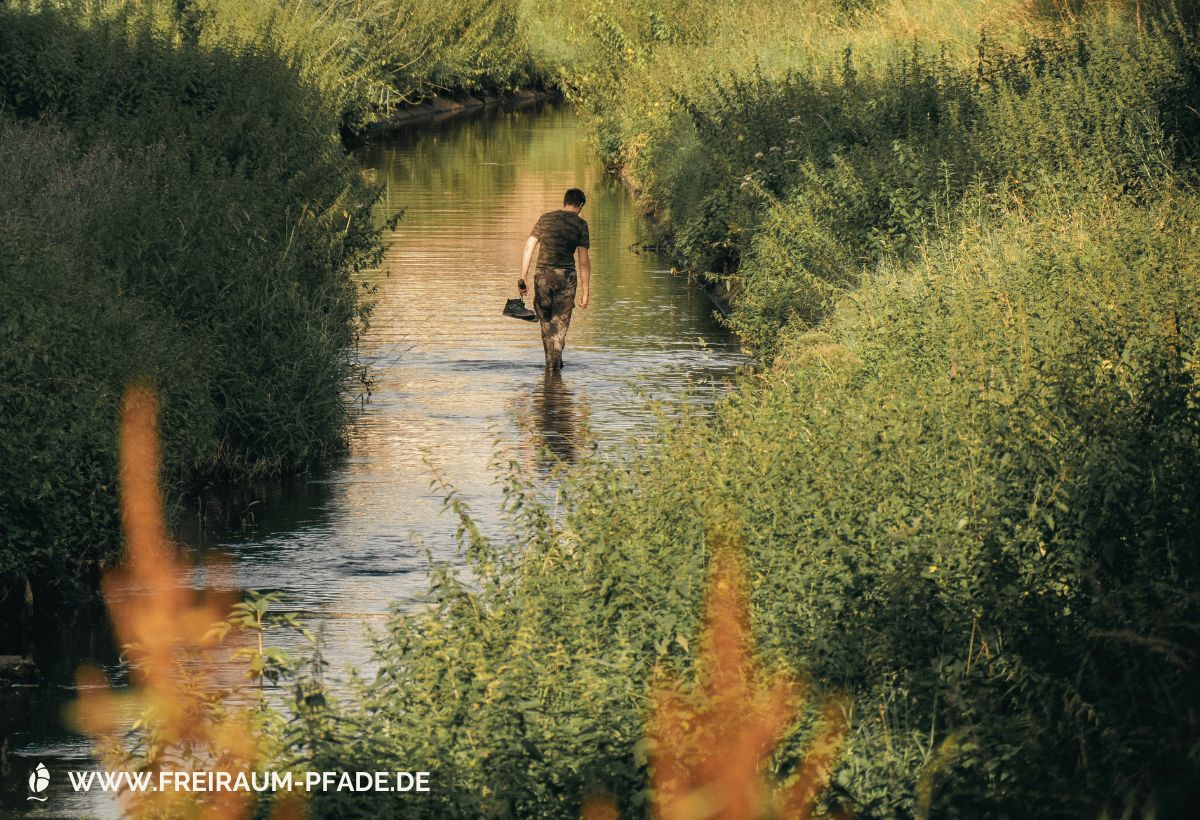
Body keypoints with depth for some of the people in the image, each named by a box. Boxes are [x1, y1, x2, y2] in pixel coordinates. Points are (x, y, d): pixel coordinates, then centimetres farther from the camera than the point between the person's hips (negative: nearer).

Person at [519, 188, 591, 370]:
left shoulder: (545, 219, 9)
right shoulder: (580, 224, 0)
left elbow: (528, 247, 4)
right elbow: (584, 260, -3)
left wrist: (523, 278, 6)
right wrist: (585, 292, 0)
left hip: (543, 274, 2)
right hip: (566, 275, -2)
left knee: (545, 319, 16)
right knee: (560, 322, 5)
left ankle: (551, 360, 18)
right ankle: (554, 364, -2)